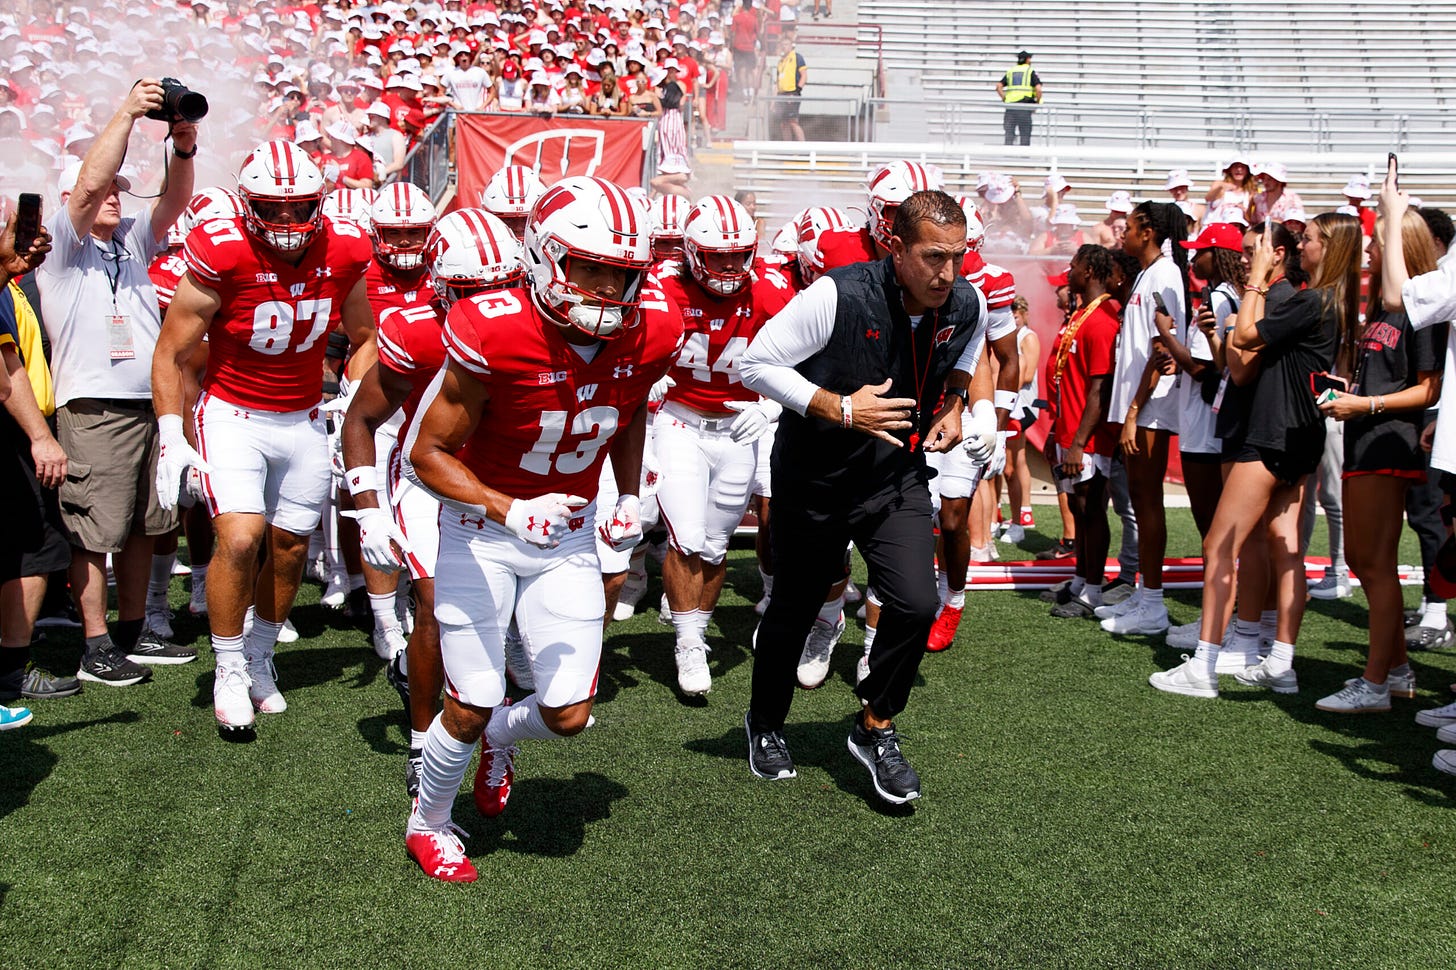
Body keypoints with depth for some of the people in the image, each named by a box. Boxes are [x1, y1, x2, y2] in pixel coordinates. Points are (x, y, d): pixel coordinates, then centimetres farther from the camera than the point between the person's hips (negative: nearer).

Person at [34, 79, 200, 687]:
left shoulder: (133, 240, 17)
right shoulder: (62, 244, 1)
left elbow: (175, 202, 5)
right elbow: (88, 183, -14)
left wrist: (183, 145, -12)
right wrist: (127, 114, -17)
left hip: (151, 405, 7)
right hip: (95, 408, -7)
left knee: (143, 527, 12)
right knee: (94, 533, -5)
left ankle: (133, 634, 22)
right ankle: (97, 649, 0)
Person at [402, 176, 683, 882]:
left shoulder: (651, 332, -13)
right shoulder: (498, 334, -28)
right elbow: (430, 453, -19)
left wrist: (629, 496, -1)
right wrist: (512, 512, -32)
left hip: (569, 538, 4)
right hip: (482, 531, -4)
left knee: (569, 715, 1)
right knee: (472, 706, 0)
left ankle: (502, 735, 39)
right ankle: (428, 824, 31)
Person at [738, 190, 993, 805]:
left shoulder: (967, 305, -9)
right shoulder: (840, 296, -26)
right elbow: (755, 365, -21)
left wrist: (952, 405, -2)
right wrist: (840, 408, -27)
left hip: (896, 477, 3)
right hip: (813, 479, -3)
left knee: (916, 603, -13)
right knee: (792, 613, 12)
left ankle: (875, 729, 12)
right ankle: (765, 725, 40)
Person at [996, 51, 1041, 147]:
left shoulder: (1010, 71, 16)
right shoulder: (1031, 71, 4)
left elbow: (998, 86, 6)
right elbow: (1038, 89, -8)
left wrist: (1004, 99, 9)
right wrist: (1038, 102, 4)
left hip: (1010, 104, 3)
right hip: (1024, 106, -3)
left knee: (1009, 132, 5)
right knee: (1025, 134, 2)